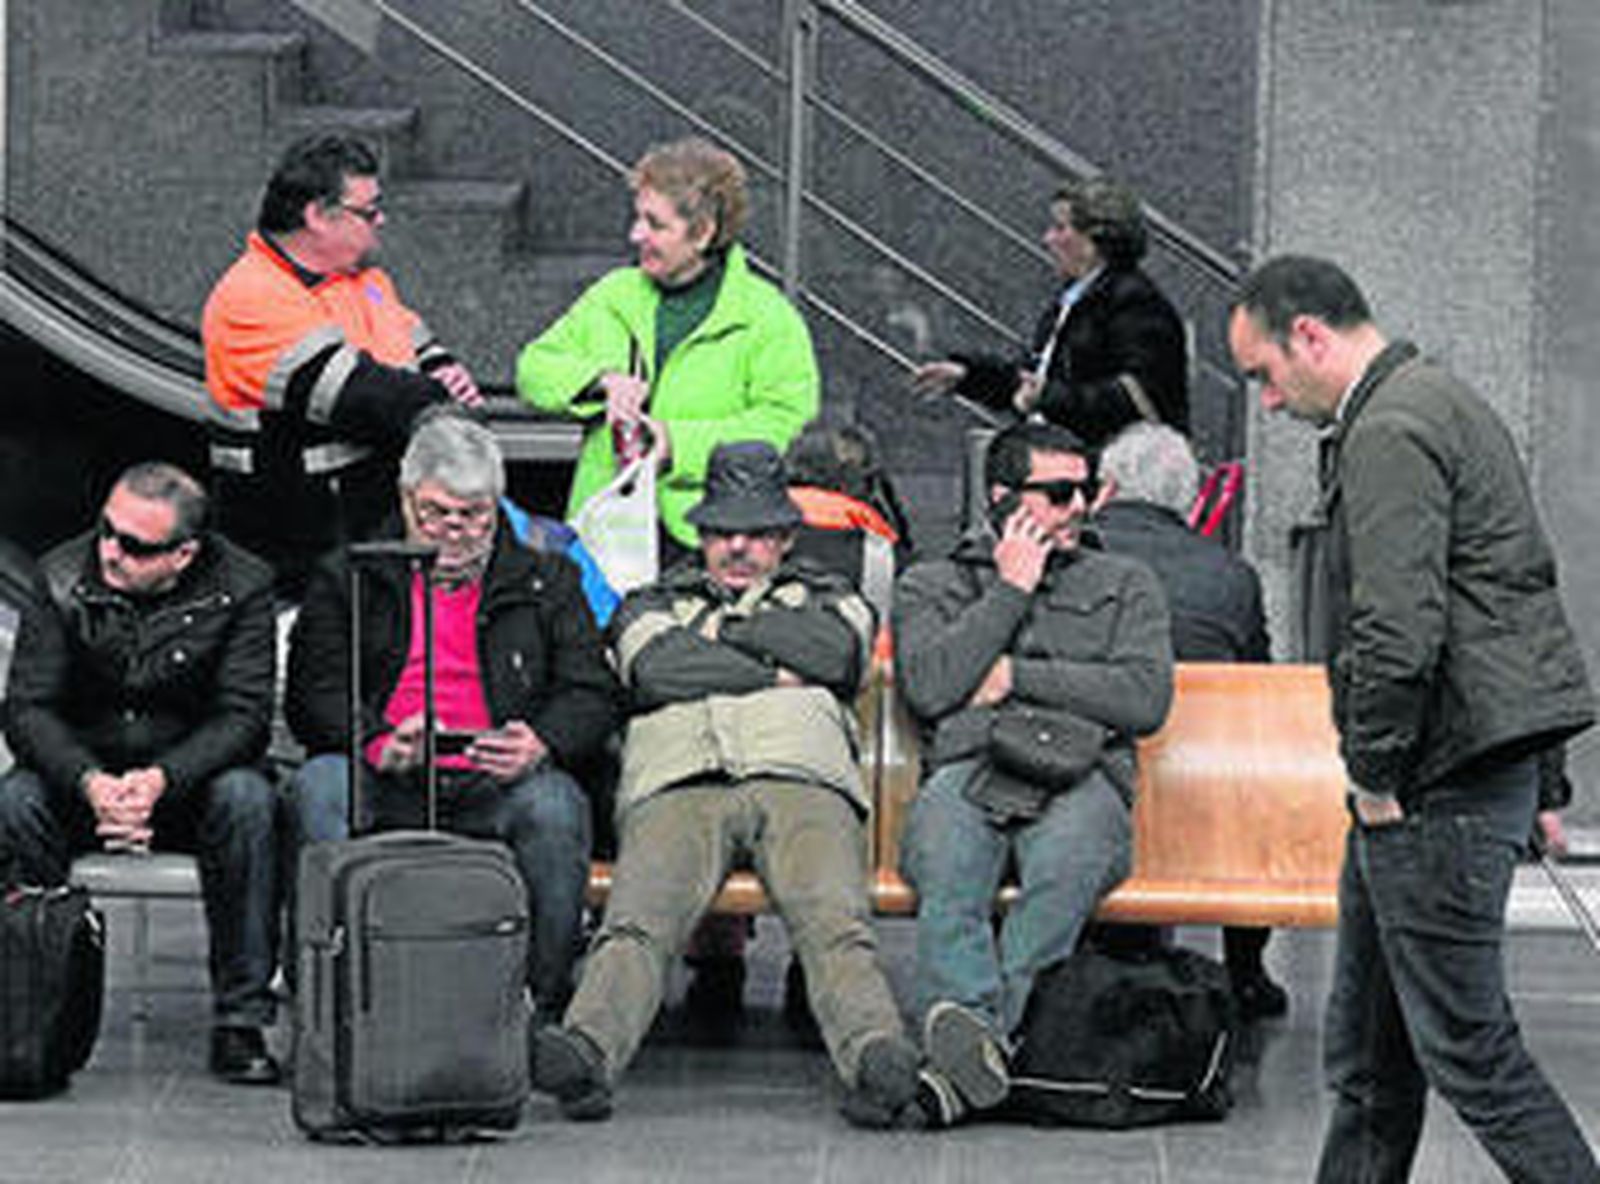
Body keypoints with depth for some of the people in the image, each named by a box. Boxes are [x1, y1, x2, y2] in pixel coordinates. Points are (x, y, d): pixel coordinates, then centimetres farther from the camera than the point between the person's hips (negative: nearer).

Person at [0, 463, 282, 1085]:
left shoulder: (239, 587, -12)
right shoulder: (62, 579, -9)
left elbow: (244, 715, -16)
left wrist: (161, 779, -34)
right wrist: (91, 783, -33)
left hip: (190, 777, -1)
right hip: (82, 772, 1)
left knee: (246, 800, -33)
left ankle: (241, 1021, -26)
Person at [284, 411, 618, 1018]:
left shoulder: (546, 581, 18)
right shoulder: (347, 578, 15)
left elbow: (591, 693, 8)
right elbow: (314, 693, 4)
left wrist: (540, 745, -15)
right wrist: (379, 745, -18)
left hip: (494, 787, 0)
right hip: (386, 790, 0)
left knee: (554, 806, -33)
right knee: (320, 785, -32)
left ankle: (547, 1002, -23)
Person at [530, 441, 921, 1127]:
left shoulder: (824, 598, 36)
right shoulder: (655, 604, 36)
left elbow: (836, 652, 10)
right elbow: (658, 670, 11)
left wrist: (723, 633, 18)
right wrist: (777, 675, 13)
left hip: (801, 781, 0)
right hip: (678, 786, 0)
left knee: (836, 928, -32)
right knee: (634, 927, -31)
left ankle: (877, 1057, -57)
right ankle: (585, 1053, -56)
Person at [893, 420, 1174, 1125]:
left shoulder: (1123, 585, 27)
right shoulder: (933, 585, 25)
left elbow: (1146, 699, 9)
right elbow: (930, 687, 4)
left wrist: (1017, 676, 5)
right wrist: (1010, 590, 9)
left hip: (1080, 779, 0)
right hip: (966, 773, 0)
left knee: (1066, 865, -38)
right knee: (948, 867, -38)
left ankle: (973, 1040, -48)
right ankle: (976, 1031, -56)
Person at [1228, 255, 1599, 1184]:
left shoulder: (1390, 435, -16)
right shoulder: (1443, 402, 18)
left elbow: (1397, 630, -25)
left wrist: (1376, 779, -13)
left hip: (1443, 783, -11)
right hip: (1493, 758, 11)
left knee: (1466, 1041, -7)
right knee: (1371, 1046, 16)